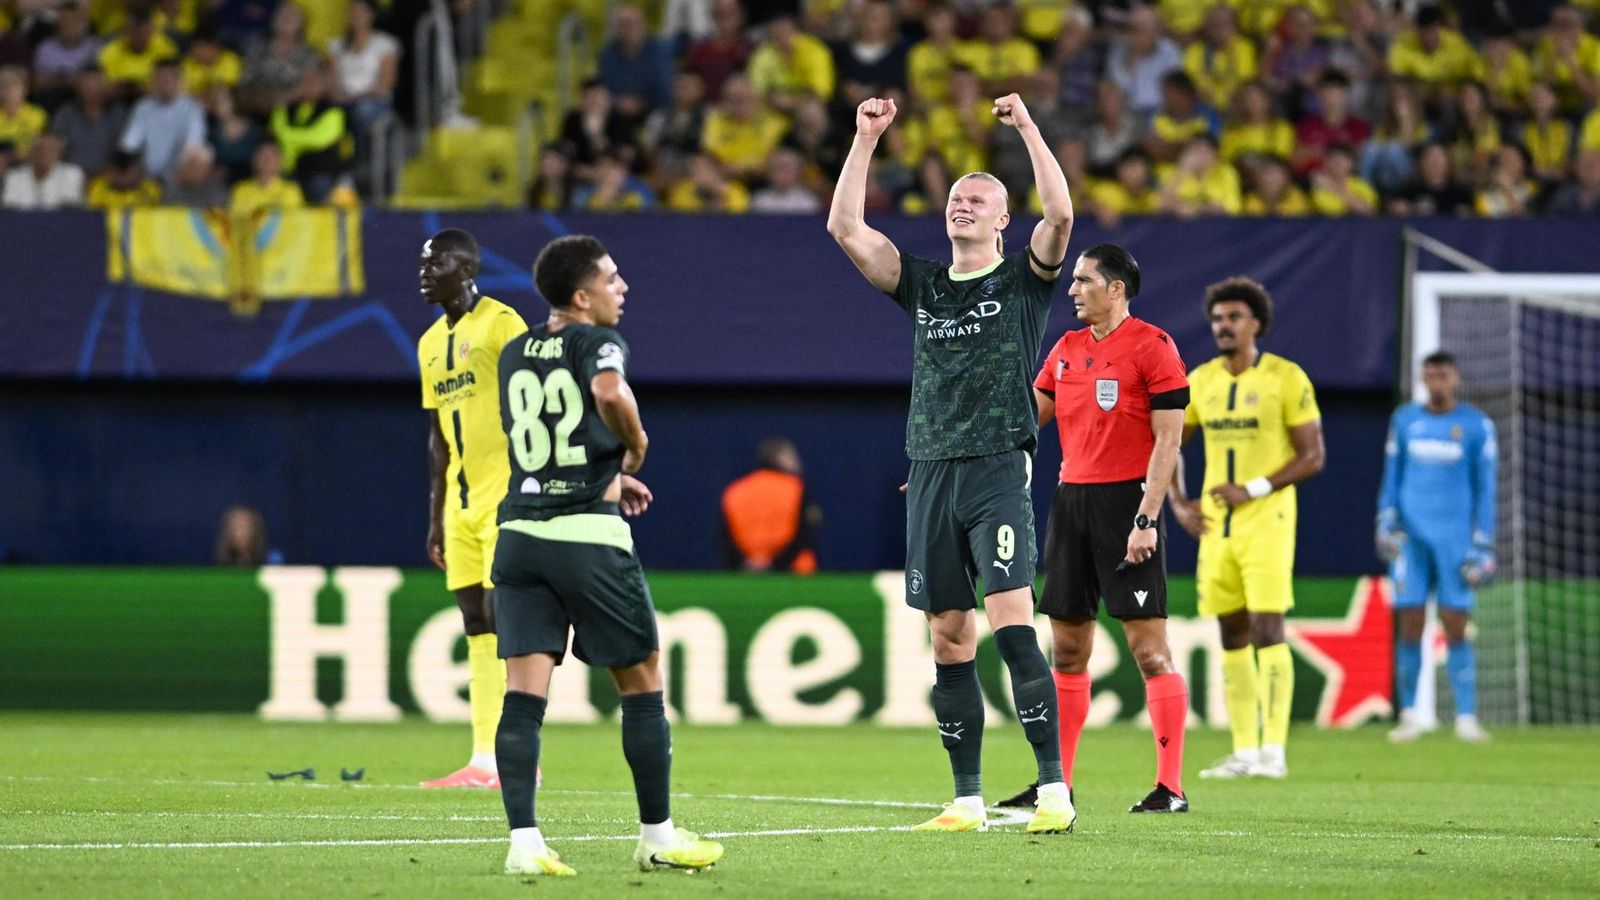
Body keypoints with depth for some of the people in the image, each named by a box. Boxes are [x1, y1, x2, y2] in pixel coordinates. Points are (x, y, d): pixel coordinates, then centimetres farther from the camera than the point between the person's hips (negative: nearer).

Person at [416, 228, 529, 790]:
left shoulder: (500, 324, -8)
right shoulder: (431, 344, 16)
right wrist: (435, 519, 19)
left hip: (505, 499, -8)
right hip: (462, 506, 8)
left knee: (501, 617, -11)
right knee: (477, 628, 5)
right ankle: (484, 759, 6)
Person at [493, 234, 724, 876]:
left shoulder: (514, 354, 15)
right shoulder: (596, 342, -5)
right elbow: (610, 393, -27)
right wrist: (634, 448, -8)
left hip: (520, 531, 5)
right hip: (590, 535, -5)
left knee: (524, 691, -2)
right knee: (642, 684, 10)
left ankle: (523, 842, -12)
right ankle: (658, 836, 16)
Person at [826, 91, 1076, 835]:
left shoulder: (1023, 280, 5)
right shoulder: (922, 285, 16)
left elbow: (1060, 215, -13)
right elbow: (845, 227, 9)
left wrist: (1026, 126, -12)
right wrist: (865, 139, 4)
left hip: (999, 471, -5)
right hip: (931, 473, 5)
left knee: (1011, 626, -16)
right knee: (949, 641, 5)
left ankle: (1055, 789, -17)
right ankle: (968, 801, 10)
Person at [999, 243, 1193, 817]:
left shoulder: (1152, 346, -7)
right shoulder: (1066, 350, 13)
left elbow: (1167, 441, -11)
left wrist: (1146, 521, -18)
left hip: (1127, 504, -7)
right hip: (1071, 500, 7)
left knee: (1148, 646, -8)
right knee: (1067, 649, 8)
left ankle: (1171, 786, -6)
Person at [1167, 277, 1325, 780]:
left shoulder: (1286, 379, -6)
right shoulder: (1201, 381, 9)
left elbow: (1312, 457, -8)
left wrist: (1253, 491, -16)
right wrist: (1178, 504, 8)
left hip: (1266, 522, -5)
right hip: (1215, 525, 5)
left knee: (1267, 630, -12)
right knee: (1232, 637, 6)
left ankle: (1273, 750, -12)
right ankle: (1244, 752, 9)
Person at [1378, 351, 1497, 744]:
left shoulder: (1477, 425, 3)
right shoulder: (1405, 420, 10)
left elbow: (1485, 488, 5)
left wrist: (1482, 545, 0)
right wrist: (1386, 522, 5)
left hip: (1455, 535, -2)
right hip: (1410, 535, 2)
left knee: (1455, 626, -7)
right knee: (1410, 625, -3)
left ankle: (1466, 718, -4)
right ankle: (1409, 716, 2)